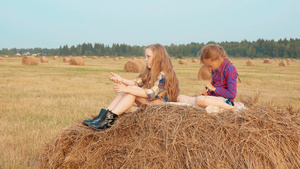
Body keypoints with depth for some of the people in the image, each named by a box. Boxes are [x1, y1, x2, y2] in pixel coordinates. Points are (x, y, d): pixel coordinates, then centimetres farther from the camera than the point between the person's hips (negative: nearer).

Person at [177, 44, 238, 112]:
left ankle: (228, 107, -27)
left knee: (199, 99, -39)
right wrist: (208, 93, 8)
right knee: (180, 98, 1)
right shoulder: (214, 69, 15)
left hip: (224, 100, -9)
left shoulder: (230, 69, -10)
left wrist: (214, 88, -10)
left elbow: (232, 94, -15)